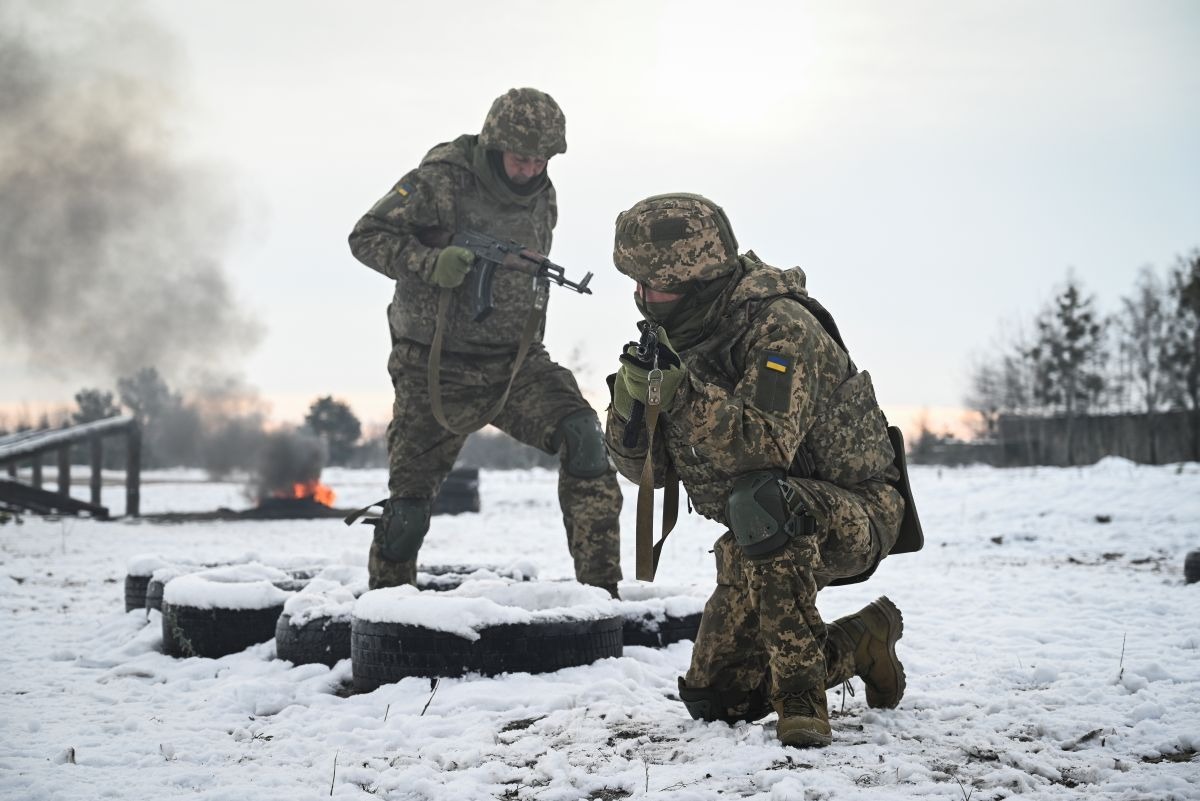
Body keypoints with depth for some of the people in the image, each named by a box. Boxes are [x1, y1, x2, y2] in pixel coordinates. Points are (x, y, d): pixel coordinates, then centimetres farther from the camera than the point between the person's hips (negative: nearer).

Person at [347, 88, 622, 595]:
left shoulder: (543, 198, 6)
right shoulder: (441, 180, -12)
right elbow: (367, 236, -12)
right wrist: (429, 263, -27)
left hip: (516, 362, 4)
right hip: (436, 370, -3)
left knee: (581, 435, -21)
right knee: (409, 502, 2)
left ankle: (600, 587, -17)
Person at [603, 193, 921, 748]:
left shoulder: (779, 327, -23)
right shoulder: (677, 339, 0)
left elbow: (769, 444, -37)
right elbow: (648, 466, -1)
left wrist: (683, 395, -40)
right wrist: (631, 400, -20)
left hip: (856, 514, -8)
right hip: (768, 539, 8)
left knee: (760, 499, -41)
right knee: (711, 699, 7)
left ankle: (800, 696, -30)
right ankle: (862, 643, 27)